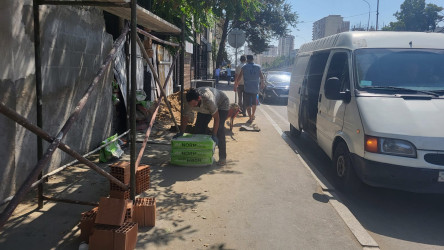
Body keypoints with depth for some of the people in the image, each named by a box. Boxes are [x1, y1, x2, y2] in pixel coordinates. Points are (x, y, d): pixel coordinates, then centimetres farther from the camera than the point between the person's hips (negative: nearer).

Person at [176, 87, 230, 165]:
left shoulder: (208, 100, -45)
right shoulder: (189, 102, -29)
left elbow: (216, 118, -36)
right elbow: (185, 118, -13)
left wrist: (214, 135, -38)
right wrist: (181, 133, -16)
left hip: (221, 104, -6)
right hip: (205, 109, 6)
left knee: (219, 129, -21)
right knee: (198, 127, -4)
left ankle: (222, 157, -13)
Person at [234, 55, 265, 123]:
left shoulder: (244, 67, -4)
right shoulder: (258, 67, 4)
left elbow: (239, 78, -7)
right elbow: (262, 78, 10)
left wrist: (235, 86, 2)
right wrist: (263, 84, 28)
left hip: (247, 89, -4)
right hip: (255, 88, 4)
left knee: (248, 104, -1)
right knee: (254, 103, 21)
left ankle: (250, 118, -7)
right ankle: (253, 115, 34)